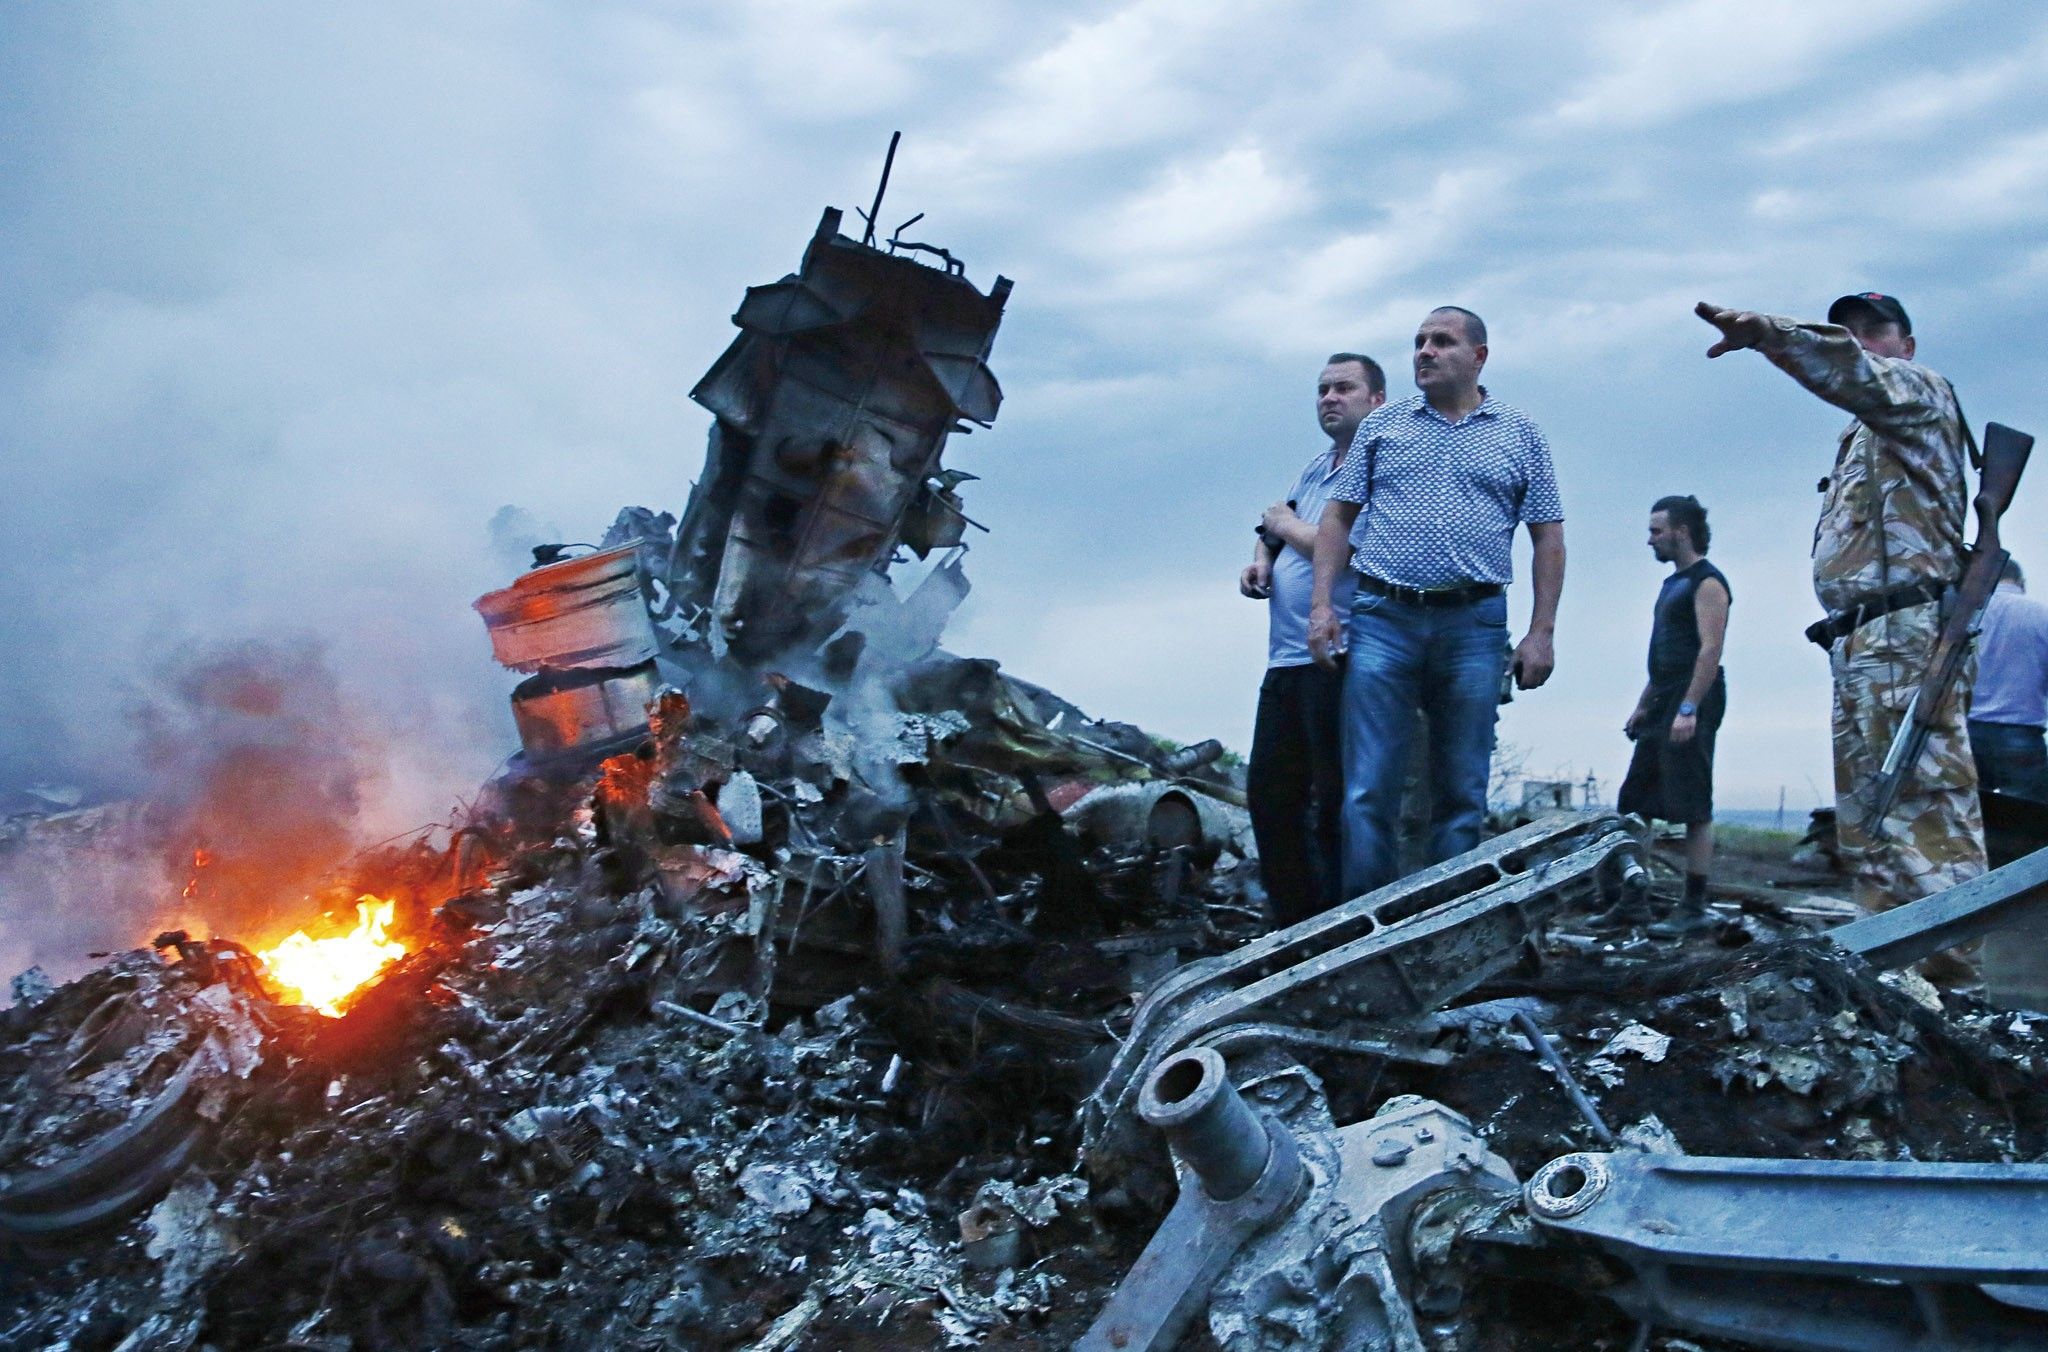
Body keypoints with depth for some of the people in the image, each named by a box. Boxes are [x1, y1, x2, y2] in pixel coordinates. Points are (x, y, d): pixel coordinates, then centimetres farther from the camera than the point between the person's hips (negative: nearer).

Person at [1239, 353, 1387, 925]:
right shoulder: (1318, 466, 19)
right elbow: (1277, 524, 32)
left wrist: (1287, 525, -4)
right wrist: (1260, 558, 9)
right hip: (1286, 662, 9)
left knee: (1335, 806, -5)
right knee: (1268, 796, 11)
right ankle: (1296, 927, 21)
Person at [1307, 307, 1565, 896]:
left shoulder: (1520, 436, 11)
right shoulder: (1382, 426, 13)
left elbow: (1549, 540, 9)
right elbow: (1338, 517, 11)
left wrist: (1541, 633, 0)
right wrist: (1323, 604, -1)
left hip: (1473, 626, 0)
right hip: (1383, 619, 0)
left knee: (1462, 793, 4)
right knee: (1368, 790, -5)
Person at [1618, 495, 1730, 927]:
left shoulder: (1707, 582, -9)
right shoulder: (1674, 583, 21)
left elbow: (1711, 650, -18)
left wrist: (1689, 708, -25)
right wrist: (1643, 706, 21)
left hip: (1693, 702, -10)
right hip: (1663, 705, 10)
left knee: (1694, 808, -7)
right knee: (1638, 803, 7)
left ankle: (1694, 905, -5)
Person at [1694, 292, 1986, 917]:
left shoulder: (1915, 390, 4)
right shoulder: (1865, 434, 33)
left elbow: (1855, 373, -20)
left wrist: (1768, 331, -37)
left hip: (1906, 634, -10)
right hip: (1861, 645, 10)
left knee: (1927, 819, -17)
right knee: (1868, 828, 9)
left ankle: (1953, 960, -21)